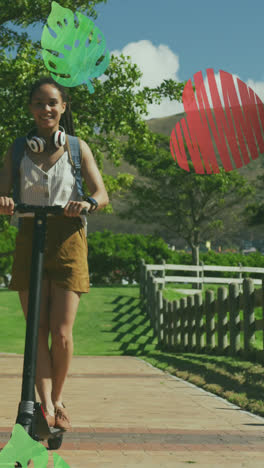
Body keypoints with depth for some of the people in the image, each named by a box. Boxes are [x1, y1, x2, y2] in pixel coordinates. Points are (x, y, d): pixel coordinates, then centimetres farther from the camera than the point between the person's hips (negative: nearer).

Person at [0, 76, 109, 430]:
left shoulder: (77, 148, 6)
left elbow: (102, 194, 1)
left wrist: (88, 202, -23)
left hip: (67, 241, -1)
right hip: (29, 240, 1)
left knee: (61, 333, -4)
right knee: (37, 331, -5)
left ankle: (57, 400, 16)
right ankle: (46, 405, -6)